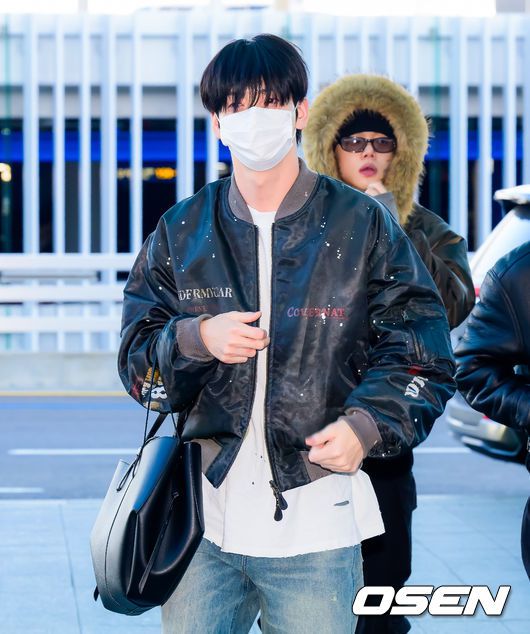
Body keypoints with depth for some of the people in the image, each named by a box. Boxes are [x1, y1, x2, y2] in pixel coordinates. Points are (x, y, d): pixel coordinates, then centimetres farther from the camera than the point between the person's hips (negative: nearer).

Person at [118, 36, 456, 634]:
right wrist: (196, 339, -11)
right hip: (202, 520, 2)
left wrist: (368, 424, -16)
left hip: (316, 525, -2)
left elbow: (422, 355, 3)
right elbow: (135, 359, 10)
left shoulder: (363, 226, 3)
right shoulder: (181, 231, 9)